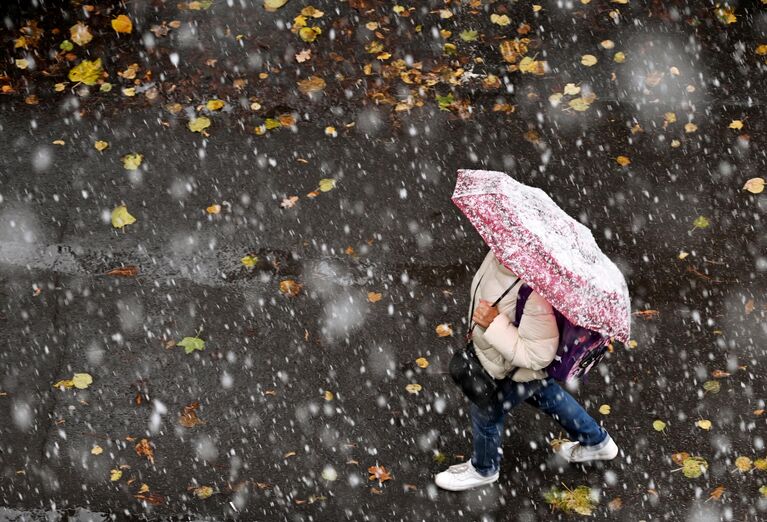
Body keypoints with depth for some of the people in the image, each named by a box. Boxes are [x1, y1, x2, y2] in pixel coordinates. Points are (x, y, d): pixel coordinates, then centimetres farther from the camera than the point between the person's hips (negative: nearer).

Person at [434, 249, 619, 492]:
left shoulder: (535, 293, -45)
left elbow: (537, 355, -36)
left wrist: (494, 323, -39)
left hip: (516, 372, -8)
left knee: (485, 413, 19)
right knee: (545, 395, 33)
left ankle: (484, 469, 52)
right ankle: (596, 442, 56)